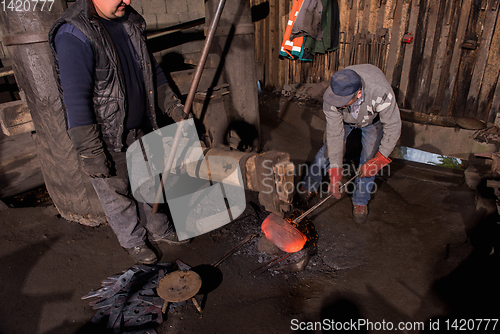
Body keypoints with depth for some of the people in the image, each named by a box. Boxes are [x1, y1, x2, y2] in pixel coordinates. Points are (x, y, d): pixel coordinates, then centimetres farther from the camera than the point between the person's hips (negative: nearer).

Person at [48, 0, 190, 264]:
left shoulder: (129, 22, 4)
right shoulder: (73, 35, -21)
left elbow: (152, 70, 14)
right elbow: (76, 100, -24)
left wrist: (173, 107, 9)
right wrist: (91, 154, -24)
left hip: (141, 129, 7)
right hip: (106, 137, -7)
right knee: (116, 194, 11)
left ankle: (158, 230, 42)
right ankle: (134, 241, 35)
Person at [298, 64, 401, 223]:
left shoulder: (381, 92, -45)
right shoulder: (331, 99, -39)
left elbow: (393, 127, -32)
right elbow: (334, 134, -34)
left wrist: (379, 159, -32)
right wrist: (335, 173, -34)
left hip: (373, 120, -1)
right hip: (345, 119, 1)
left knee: (368, 161, -7)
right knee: (327, 150, -3)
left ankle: (360, 201, 13)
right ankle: (308, 189, 17)